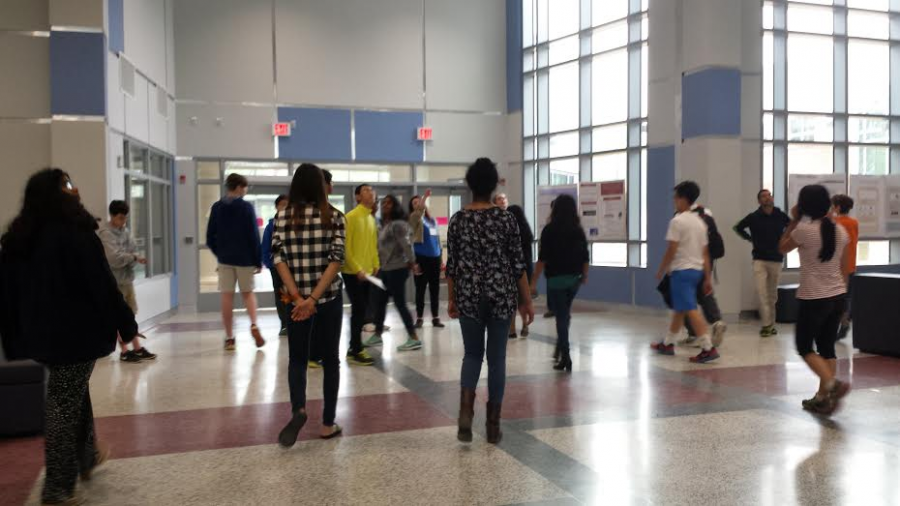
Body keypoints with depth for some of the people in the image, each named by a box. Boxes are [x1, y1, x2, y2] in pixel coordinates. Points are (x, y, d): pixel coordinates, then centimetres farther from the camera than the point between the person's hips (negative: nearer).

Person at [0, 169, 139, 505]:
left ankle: (87, 458, 39)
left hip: (41, 332, 8)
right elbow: (102, 285, -17)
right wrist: (126, 325, -8)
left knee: (70, 395, 23)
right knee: (64, 403, -1)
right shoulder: (76, 234, -17)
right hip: (76, 331, -8)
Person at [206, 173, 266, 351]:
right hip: (245, 258, -2)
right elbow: (254, 236, -9)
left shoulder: (217, 208, 3)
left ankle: (229, 338, 6)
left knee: (227, 297, 4)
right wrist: (258, 261, -3)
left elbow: (210, 237, 5)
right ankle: (254, 325, -8)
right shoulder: (246, 207, -7)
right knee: (248, 292, 14)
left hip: (225, 258, 2)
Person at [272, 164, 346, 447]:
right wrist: (313, 298, -14)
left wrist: (297, 297, -11)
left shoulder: (283, 216, -1)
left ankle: (298, 410, -11)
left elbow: (278, 258, -8)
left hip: (297, 300, 0)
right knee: (330, 359, 12)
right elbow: (336, 259, -11)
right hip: (329, 298, 0)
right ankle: (328, 424, 15)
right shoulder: (333, 216, -3)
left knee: (297, 358, 13)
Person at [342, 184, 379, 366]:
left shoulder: (371, 218, 13)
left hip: (367, 272, 8)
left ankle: (354, 348, 20)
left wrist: (375, 265, 9)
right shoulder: (351, 217, -12)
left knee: (362, 310, 11)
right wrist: (357, 269, -18)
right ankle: (356, 351, 2)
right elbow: (346, 247, -16)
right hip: (353, 273, -8)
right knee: (358, 310, -6)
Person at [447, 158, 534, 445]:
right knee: (497, 358, 9)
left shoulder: (458, 219, -2)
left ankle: (465, 412, -4)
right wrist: (526, 301, 5)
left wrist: (452, 299, 12)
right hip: (501, 295, -1)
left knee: (472, 354, 16)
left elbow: (452, 265, 1)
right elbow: (518, 264, -4)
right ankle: (493, 425, 14)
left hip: (469, 295, 1)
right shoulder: (505, 218, -5)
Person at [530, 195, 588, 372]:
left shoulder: (549, 230, -9)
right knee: (565, 313, 22)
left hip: (556, 279, -4)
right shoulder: (579, 230, 2)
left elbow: (542, 258, -13)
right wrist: (584, 275, 22)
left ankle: (565, 356, 0)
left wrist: (534, 282, -9)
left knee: (561, 316, 1)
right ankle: (561, 346, 31)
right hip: (574, 278, 4)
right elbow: (585, 257, 6)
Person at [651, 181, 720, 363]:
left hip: (682, 270, -9)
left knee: (690, 310, -11)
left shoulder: (677, 221, -12)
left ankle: (708, 348, -18)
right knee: (679, 308, 18)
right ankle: (668, 343, 29)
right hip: (697, 270, 9)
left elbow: (672, 250, -15)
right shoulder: (700, 222, 13)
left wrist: (661, 270, -3)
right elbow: (705, 253, 12)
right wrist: (707, 278, 14)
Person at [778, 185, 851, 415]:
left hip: (812, 299, -6)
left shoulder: (803, 230, -15)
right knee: (827, 347, 13)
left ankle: (832, 383, -13)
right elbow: (845, 268, 10)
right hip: (837, 297, 6)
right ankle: (823, 397, 16)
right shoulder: (841, 231, 3)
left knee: (804, 347, 7)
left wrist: (793, 220, 6)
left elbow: (782, 248, 4)